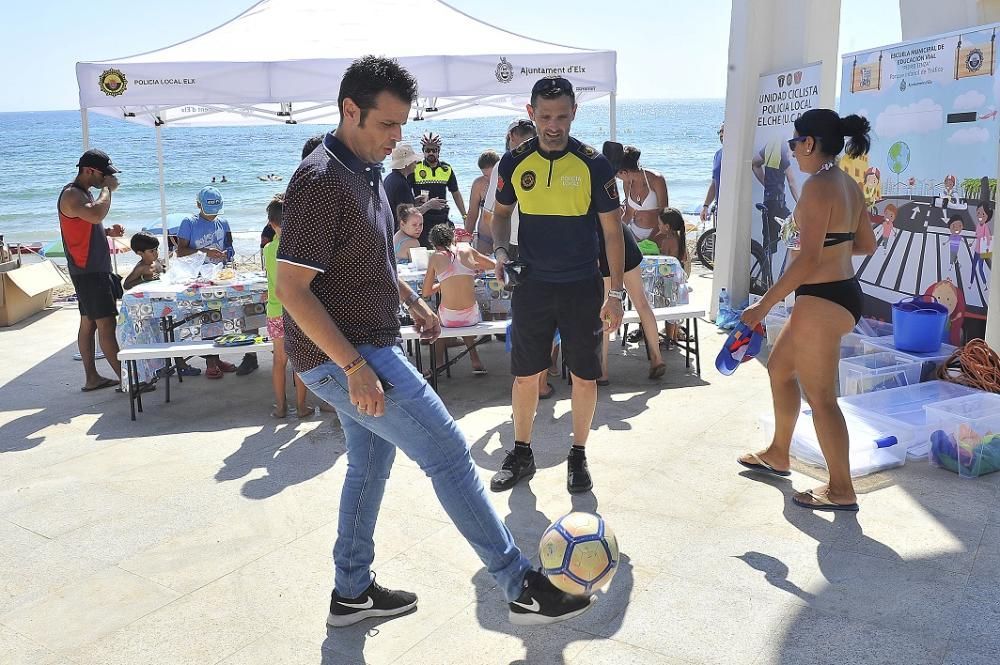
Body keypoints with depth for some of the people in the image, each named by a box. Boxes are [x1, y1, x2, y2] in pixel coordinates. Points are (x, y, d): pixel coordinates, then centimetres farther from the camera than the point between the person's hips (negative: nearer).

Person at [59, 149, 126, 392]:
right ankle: (125, 379, -9)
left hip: (95, 269, 10)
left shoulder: (83, 192, 17)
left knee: (89, 322, 12)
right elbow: (96, 214, -34)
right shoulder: (71, 195, -14)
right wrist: (107, 188, -19)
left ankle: (91, 378, 17)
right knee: (106, 324, -10)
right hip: (88, 272, -10)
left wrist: (108, 232, 8)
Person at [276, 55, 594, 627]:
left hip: (365, 347, 10)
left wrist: (412, 300, 20)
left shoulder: (367, 172, 11)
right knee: (449, 454, -8)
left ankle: (352, 592, 33)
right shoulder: (321, 180, -19)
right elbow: (292, 288, -23)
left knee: (370, 464, 18)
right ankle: (523, 587, 3)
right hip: (344, 355, -10)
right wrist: (355, 367, -26)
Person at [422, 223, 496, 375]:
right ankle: (476, 362, 30)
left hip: (448, 319, -2)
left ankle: (438, 364, 33)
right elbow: (493, 265, 20)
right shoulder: (467, 250, 4)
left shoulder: (435, 257, 0)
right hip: (472, 316, 2)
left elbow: (426, 293, 5)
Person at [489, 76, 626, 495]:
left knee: (585, 377, 6)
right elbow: (501, 213, 14)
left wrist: (615, 292, -8)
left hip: (582, 287, -1)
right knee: (525, 375, 8)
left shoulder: (594, 164, -8)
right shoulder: (514, 162, -1)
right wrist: (500, 250, -7)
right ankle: (521, 454, 26)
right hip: (532, 285, 2)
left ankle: (578, 456, 25)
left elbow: (612, 230, -4)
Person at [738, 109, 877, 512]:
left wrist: (764, 305, -20)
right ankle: (778, 455, 37)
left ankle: (841, 490, 14)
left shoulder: (818, 186, -18)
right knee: (779, 368, 22)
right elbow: (867, 244, 17)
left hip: (822, 300, -10)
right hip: (843, 294, 10)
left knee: (820, 396, 1)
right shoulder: (849, 185, 10)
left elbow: (809, 260, -24)